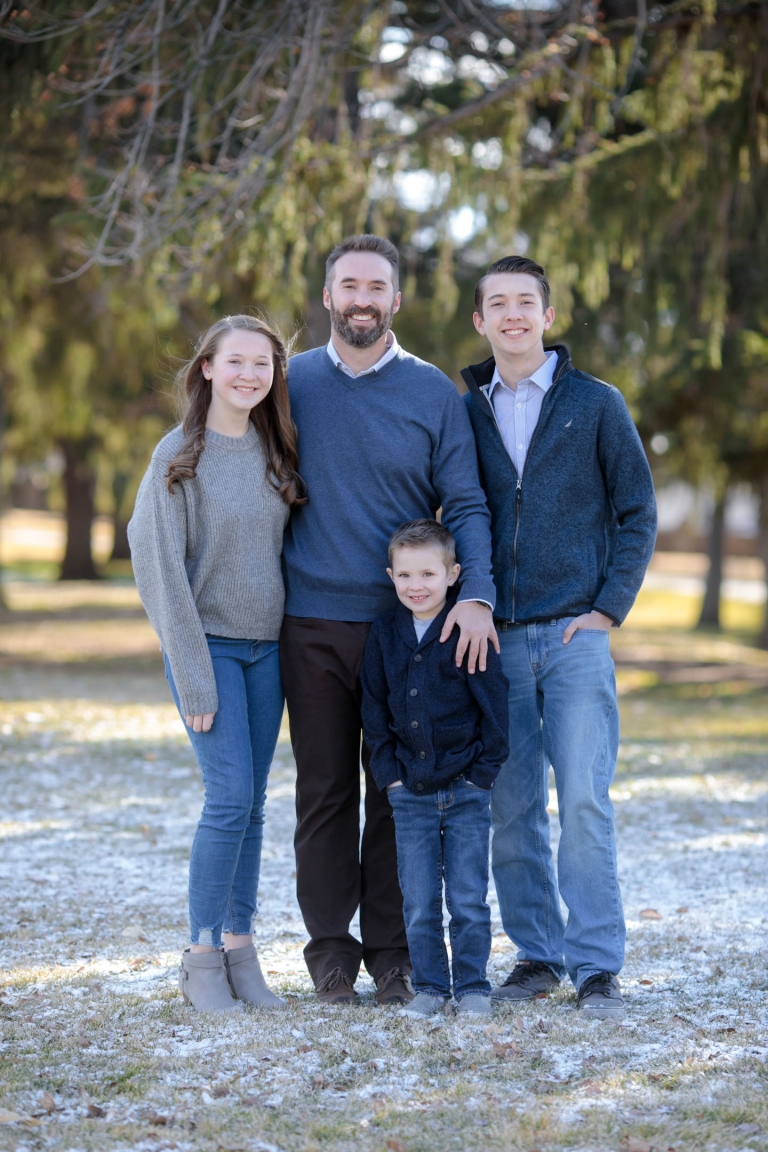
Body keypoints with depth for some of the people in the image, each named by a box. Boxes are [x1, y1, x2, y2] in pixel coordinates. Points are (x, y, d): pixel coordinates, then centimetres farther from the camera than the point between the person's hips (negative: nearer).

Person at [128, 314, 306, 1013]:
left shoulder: (275, 450, 7)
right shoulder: (180, 456, -8)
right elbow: (159, 566, -10)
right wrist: (193, 676, -14)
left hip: (267, 646, 5)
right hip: (208, 642, -5)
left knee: (252, 802, 6)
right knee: (230, 795, -11)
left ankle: (240, 950, 12)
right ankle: (201, 958, -1)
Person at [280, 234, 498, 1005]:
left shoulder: (432, 392, 4)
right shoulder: (291, 384, 7)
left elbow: (466, 504, 0)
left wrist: (476, 595, -16)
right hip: (312, 625, 1)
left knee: (398, 792, 3)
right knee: (324, 791, 4)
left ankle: (391, 950, 12)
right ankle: (330, 950, 12)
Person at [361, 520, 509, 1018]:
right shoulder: (385, 634, 4)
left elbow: (495, 704, -4)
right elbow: (374, 710, 10)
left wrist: (484, 770, -6)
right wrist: (388, 771, 3)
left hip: (467, 790, -3)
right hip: (411, 791, 3)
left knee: (468, 898, 1)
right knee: (419, 902, 5)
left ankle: (473, 985, 13)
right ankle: (430, 986, 16)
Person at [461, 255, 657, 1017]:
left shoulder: (596, 405, 4)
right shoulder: (465, 412, 11)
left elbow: (637, 513, 5)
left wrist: (610, 606, -4)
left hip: (575, 633, -3)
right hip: (497, 639, 3)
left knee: (583, 799, -10)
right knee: (511, 807, 3)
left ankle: (596, 964, -4)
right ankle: (535, 953, 14)